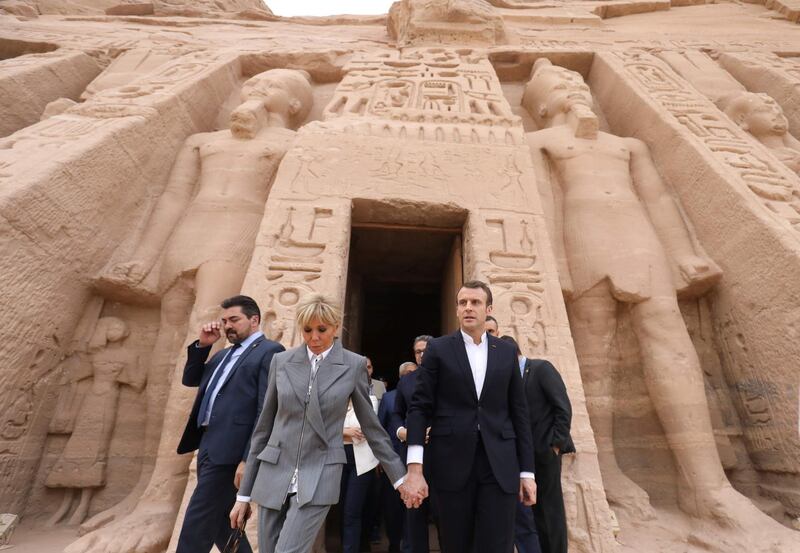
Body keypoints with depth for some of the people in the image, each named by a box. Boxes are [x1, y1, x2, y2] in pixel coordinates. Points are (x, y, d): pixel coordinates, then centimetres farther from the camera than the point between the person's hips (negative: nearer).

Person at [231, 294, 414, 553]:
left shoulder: (354, 365, -5)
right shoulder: (281, 361, 1)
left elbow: (371, 426, 3)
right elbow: (263, 427, 6)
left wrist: (400, 478, 5)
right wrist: (244, 493, 8)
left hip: (319, 476, -3)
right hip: (274, 474, 3)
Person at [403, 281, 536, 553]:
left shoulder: (507, 351, 7)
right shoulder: (438, 349, 0)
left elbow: (519, 412, 9)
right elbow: (419, 407, -4)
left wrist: (527, 471, 6)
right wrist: (415, 468, -12)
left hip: (500, 464, 2)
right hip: (452, 462, -1)